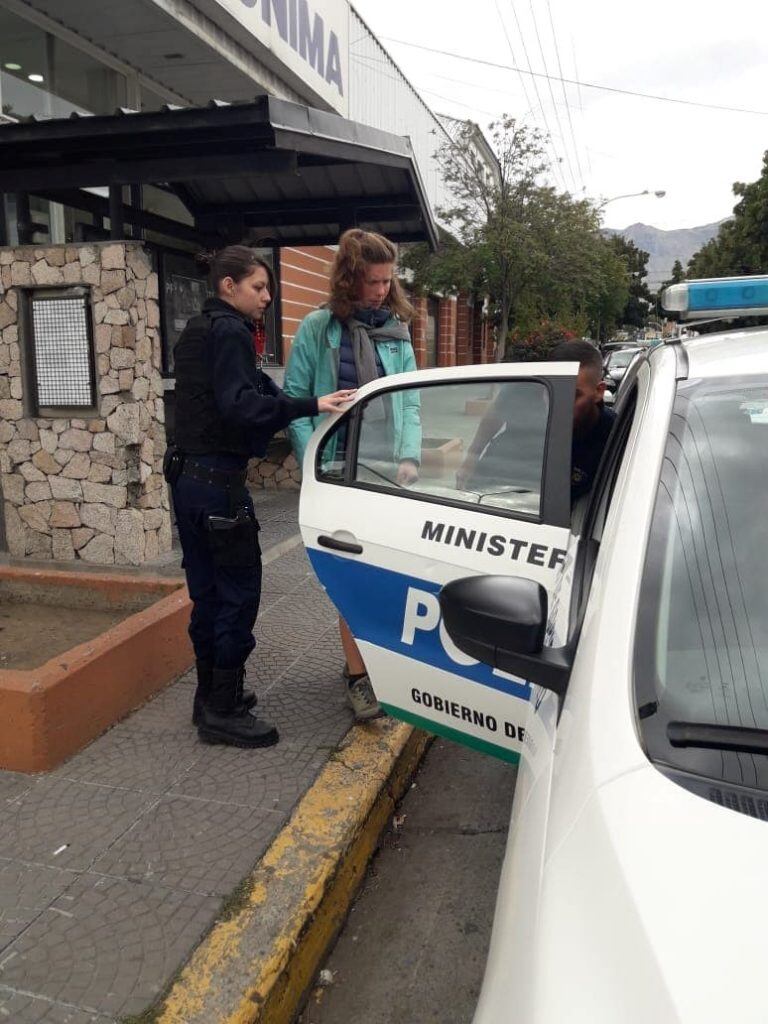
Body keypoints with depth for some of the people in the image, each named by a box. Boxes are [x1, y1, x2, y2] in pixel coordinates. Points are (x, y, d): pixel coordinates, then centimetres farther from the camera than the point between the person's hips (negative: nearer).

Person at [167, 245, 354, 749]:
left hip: (189, 474, 10)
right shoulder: (230, 332, -12)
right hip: (219, 478, -10)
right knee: (240, 589, -4)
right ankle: (225, 711, 2)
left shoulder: (197, 331, 19)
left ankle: (211, 694, 25)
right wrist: (310, 405, -33)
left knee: (208, 589, 15)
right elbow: (239, 405, -25)